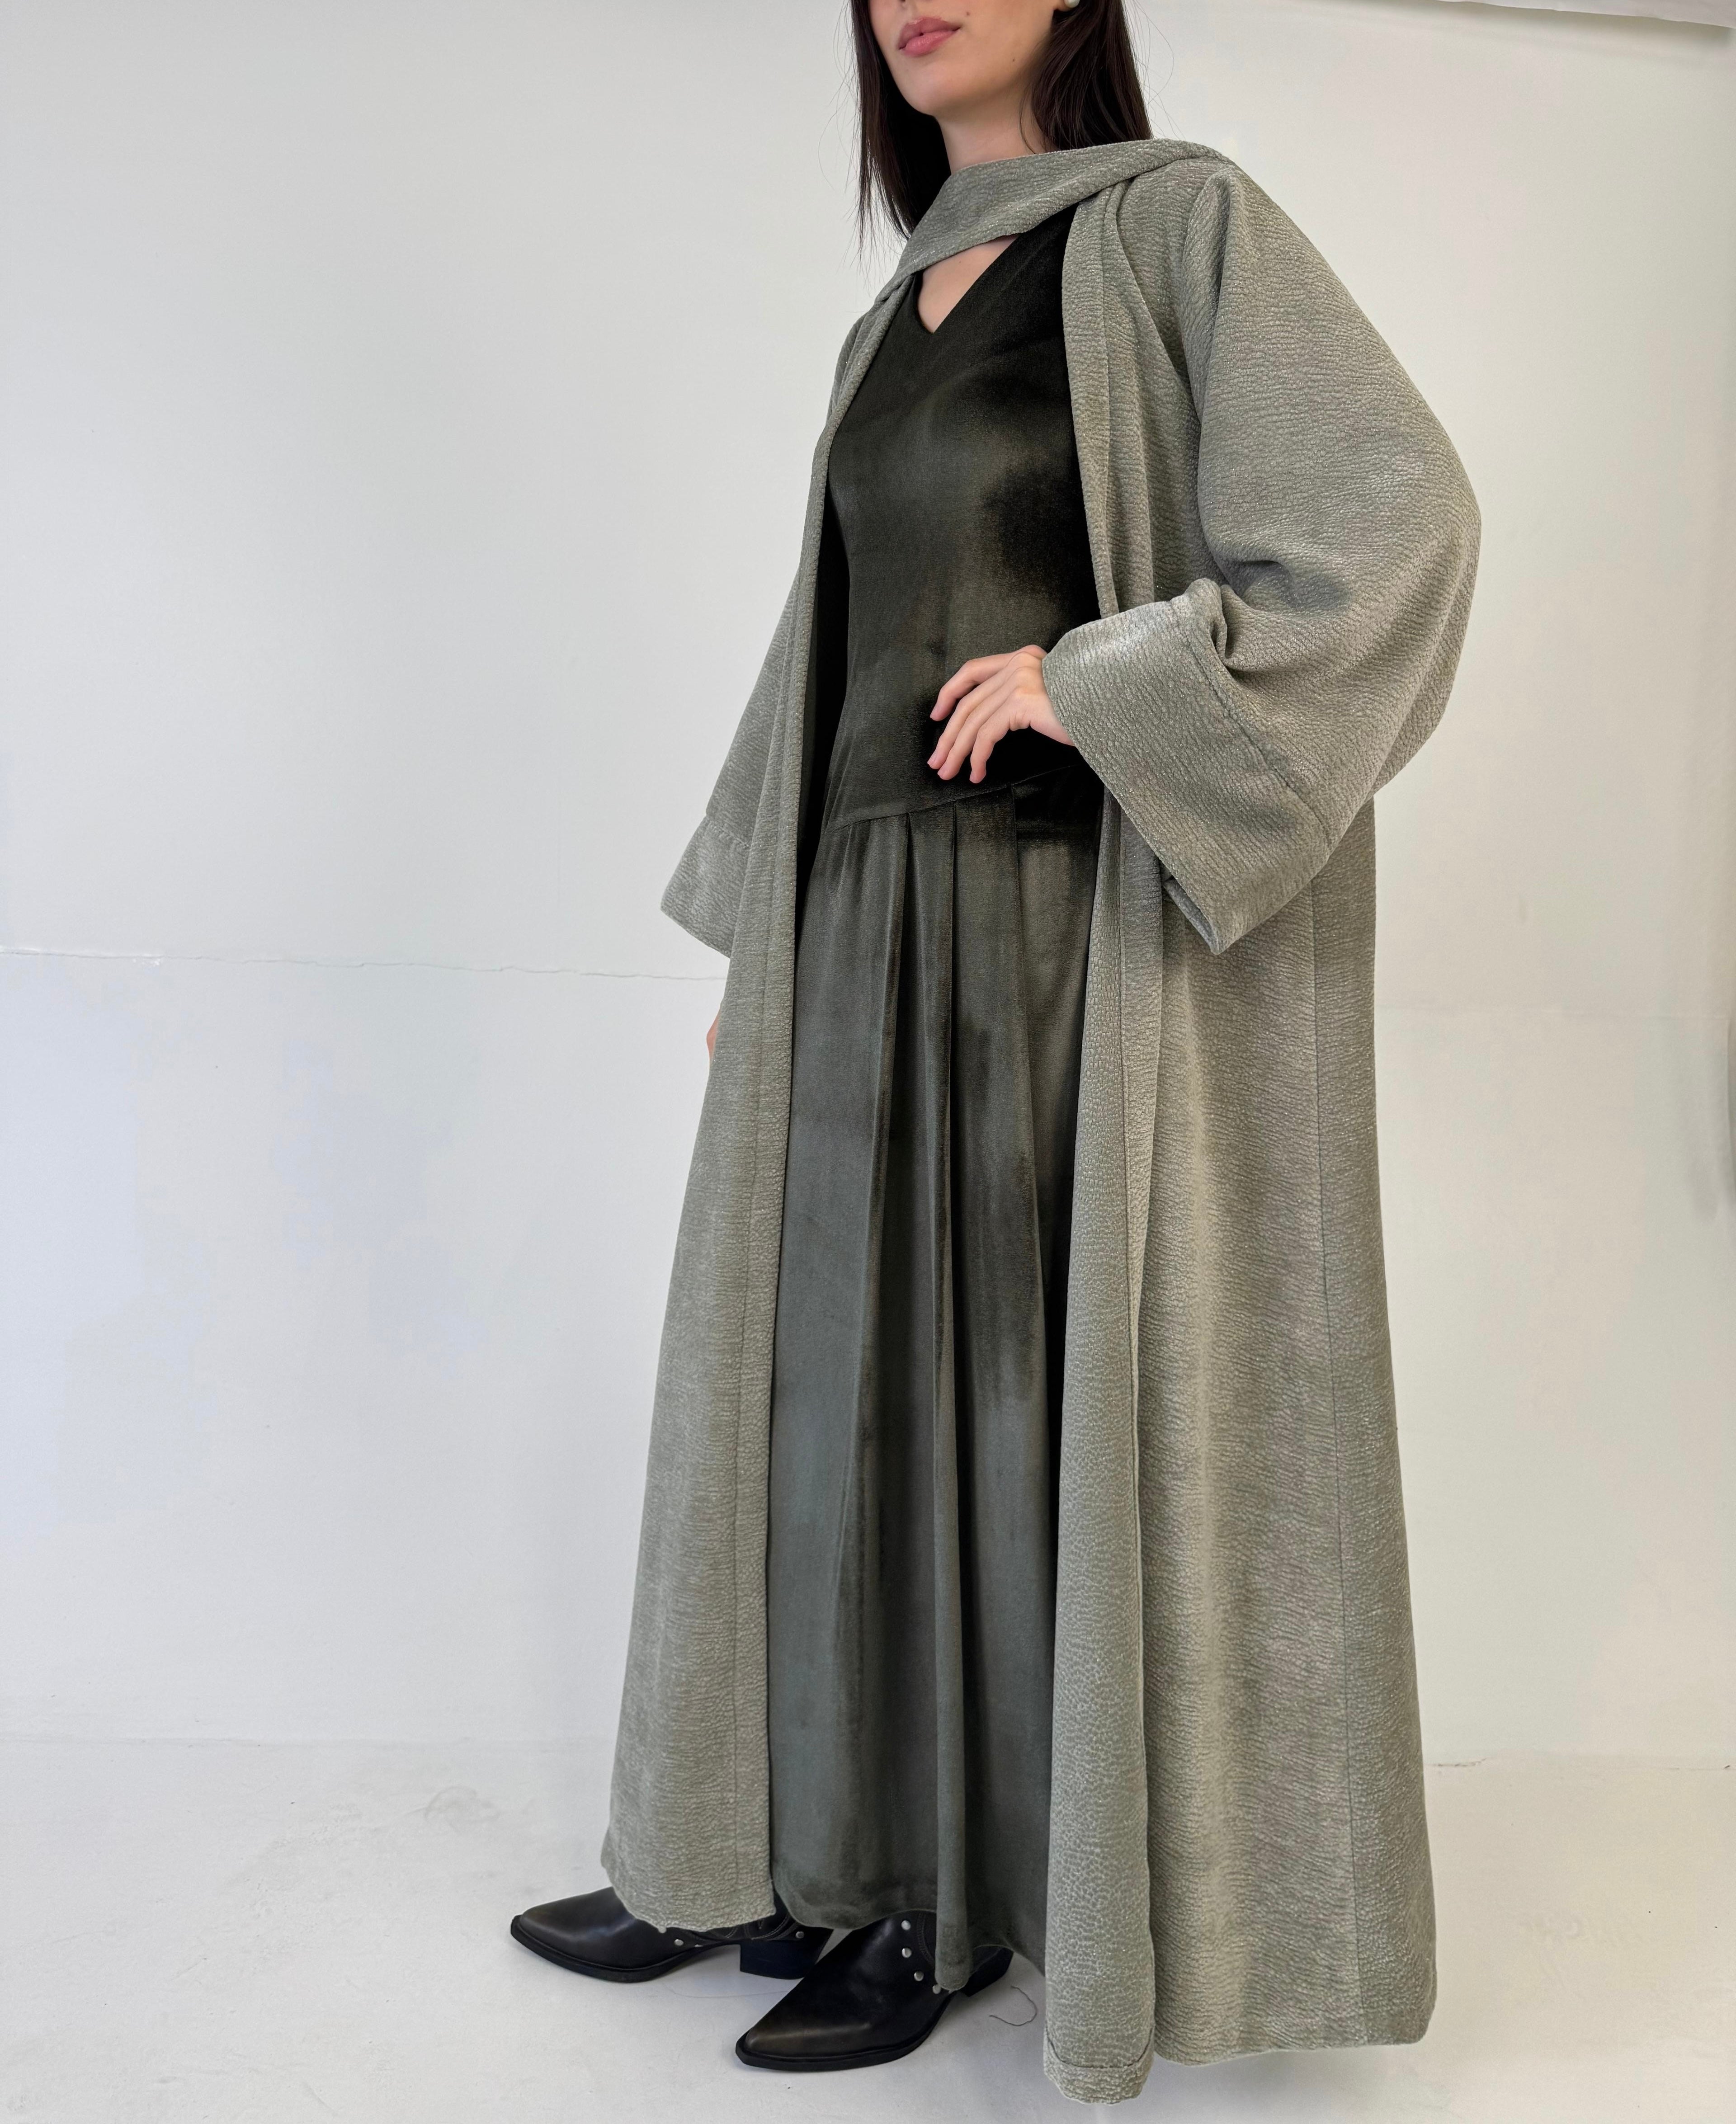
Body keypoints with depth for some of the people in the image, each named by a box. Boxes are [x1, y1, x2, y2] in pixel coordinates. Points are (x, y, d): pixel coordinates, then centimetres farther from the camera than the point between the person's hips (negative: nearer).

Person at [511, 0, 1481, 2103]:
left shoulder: (1180, 223, -1)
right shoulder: (895, 319, 19)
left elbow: (1398, 514, -13)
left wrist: (1095, 680, -17)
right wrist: (753, 931, 17)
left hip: (1075, 925, -7)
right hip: (872, 925, 7)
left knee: (1040, 1377, 1)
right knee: (839, 1366, 10)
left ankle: (964, 1893, 18)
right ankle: (816, 1845, 25)